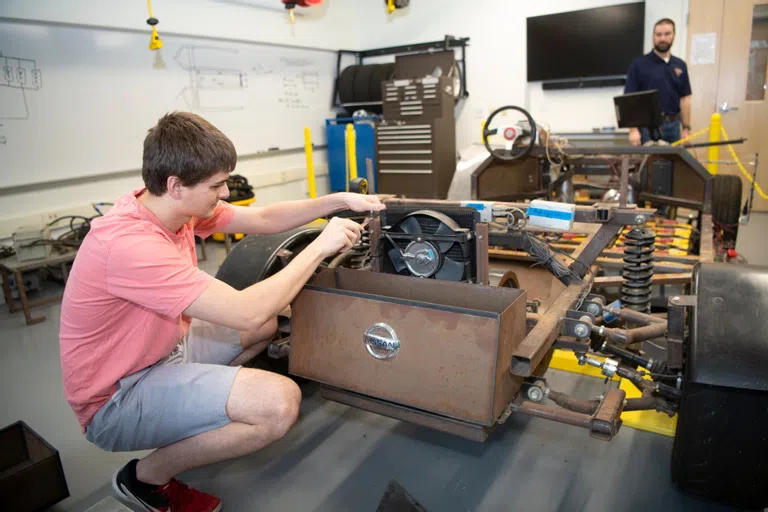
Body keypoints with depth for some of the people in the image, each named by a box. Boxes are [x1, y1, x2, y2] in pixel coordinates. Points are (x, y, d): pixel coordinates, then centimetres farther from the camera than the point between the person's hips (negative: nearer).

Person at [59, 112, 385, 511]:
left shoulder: (176, 206, -6)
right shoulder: (130, 244, -33)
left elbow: (264, 219, 3)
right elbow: (247, 312, -35)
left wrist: (339, 200, -7)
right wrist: (320, 247, -26)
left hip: (167, 348, 9)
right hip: (115, 402, -9)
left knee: (274, 318, 15)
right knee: (281, 402, -26)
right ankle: (146, 478, -2)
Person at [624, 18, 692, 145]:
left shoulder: (680, 65, 11)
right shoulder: (639, 64, -3)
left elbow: (684, 98, 12)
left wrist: (686, 128, 6)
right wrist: (633, 130, -16)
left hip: (673, 126, 5)